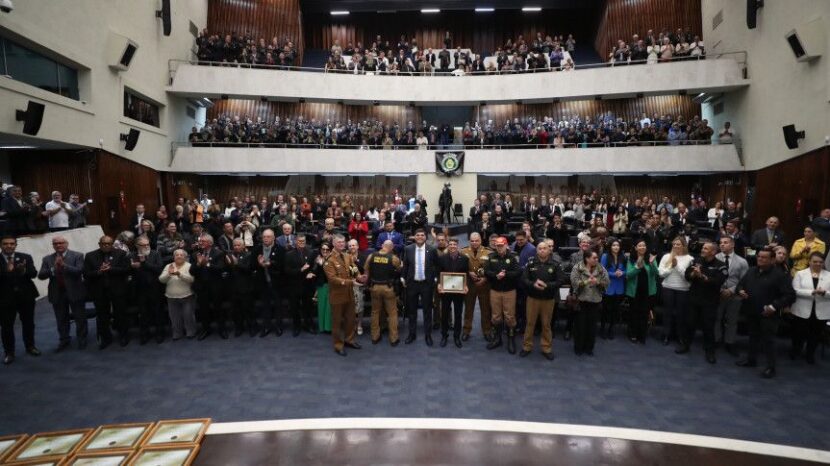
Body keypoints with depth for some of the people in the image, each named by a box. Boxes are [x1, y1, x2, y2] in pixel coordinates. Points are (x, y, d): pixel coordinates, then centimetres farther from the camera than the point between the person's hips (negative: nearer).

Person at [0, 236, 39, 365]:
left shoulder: (25, 257, 0)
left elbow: (34, 273, -10)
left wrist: (24, 271, -30)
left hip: (26, 296, 2)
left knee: (28, 323, 14)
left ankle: (30, 346, 31)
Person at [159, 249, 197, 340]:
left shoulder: (189, 266, -4)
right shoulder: (168, 266, 5)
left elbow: (191, 279, -18)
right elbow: (161, 279, -4)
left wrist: (179, 274, -31)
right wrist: (168, 274, -23)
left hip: (186, 296, -3)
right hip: (171, 297, 3)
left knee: (188, 315, 4)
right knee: (175, 316, 12)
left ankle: (191, 332, 21)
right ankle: (177, 333, 26)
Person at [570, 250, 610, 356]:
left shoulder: (601, 269, 5)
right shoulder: (577, 268, -6)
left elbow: (607, 282, 0)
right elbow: (574, 282, -15)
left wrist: (598, 282, -18)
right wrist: (586, 281, -26)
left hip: (595, 301, 3)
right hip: (581, 300, -3)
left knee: (592, 325, 9)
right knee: (580, 324, 4)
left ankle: (589, 347, 24)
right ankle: (578, 347, 19)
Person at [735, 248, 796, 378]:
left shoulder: (780, 275, -13)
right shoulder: (751, 271, 8)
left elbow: (790, 295, -17)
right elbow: (740, 284, 18)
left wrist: (774, 306, -24)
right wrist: (740, 291, -6)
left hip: (768, 314, -6)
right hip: (752, 312, 6)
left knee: (768, 340, -1)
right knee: (753, 336, 19)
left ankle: (770, 367, 10)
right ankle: (751, 359, 33)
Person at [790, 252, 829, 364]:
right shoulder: (800, 274, -2)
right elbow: (795, 291, -11)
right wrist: (812, 292, -24)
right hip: (802, 311, -2)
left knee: (816, 335, 13)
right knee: (799, 333, 11)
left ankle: (810, 354, 33)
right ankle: (796, 350, 34)